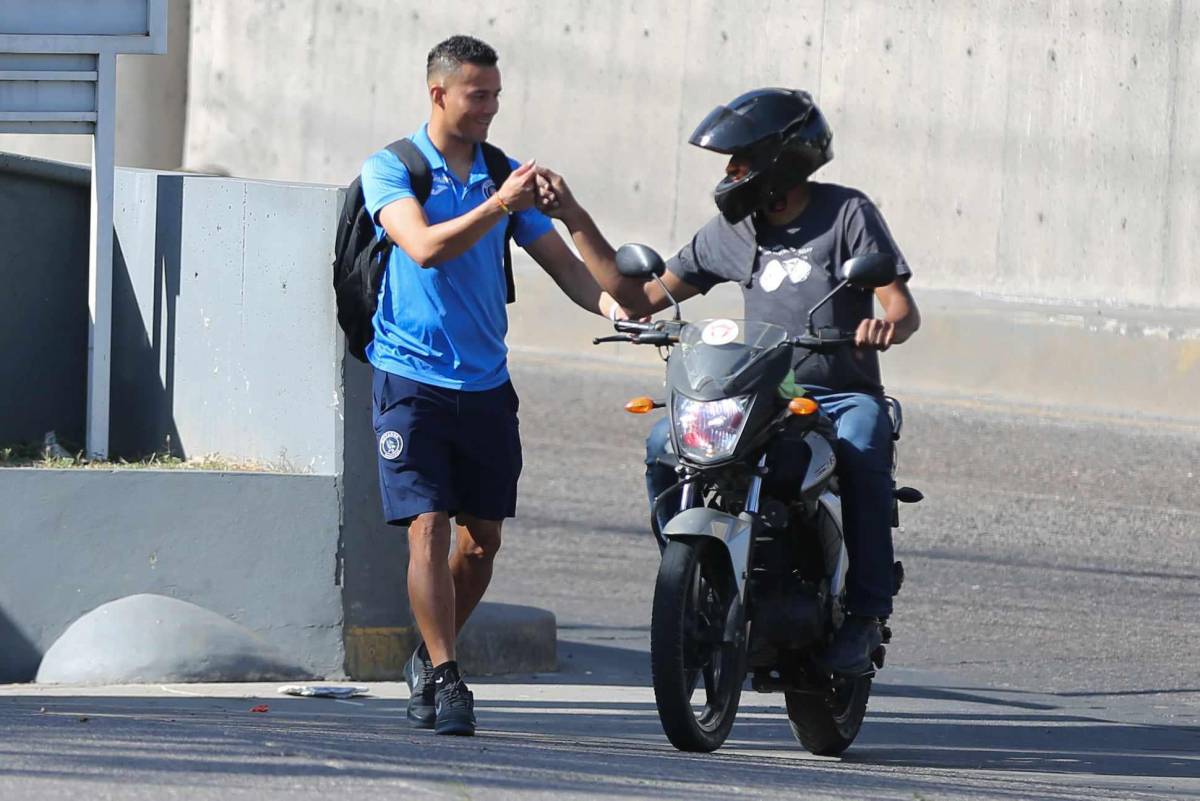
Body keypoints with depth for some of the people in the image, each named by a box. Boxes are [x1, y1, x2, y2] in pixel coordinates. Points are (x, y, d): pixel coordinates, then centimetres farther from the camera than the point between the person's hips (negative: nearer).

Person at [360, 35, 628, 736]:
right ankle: (446, 678, -12)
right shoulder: (392, 170, -4)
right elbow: (425, 246, -20)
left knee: (483, 538, 8)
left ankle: (431, 656, 28)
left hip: (486, 384, 5)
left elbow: (560, 260, 8)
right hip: (413, 378, -5)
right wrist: (497, 206, -30)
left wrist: (610, 303, -11)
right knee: (428, 527, -13)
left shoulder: (504, 174, 10)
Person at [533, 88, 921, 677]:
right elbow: (641, 298, 15)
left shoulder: (846, 213, -2)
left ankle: (866, 613, -30)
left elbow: (903, 307, -10)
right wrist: (575, 220, 10)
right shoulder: (731, 231, 12)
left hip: (845, 397, -4)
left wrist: (887, 325, -36)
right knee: (664, 443, -21)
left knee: (862, 456, -38)